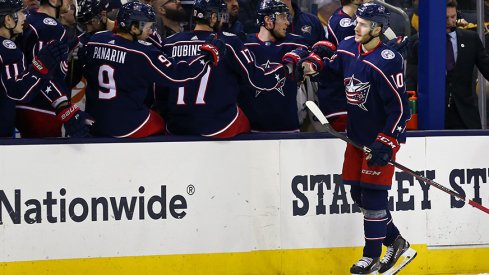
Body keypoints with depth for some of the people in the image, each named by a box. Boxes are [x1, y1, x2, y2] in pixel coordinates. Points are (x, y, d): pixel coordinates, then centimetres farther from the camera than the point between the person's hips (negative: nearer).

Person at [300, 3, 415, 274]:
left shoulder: (387, 61, -22)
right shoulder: (348, 48, 1)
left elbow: (399, 107, -22)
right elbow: (329, 62, 24)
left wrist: (384, 143, -24)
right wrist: (313, 63, 1)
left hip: (383, 135, -8)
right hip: (357, 134, 8)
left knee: (372, 193, -6)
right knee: (357, 193, 11)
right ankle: (396, 243, 25)